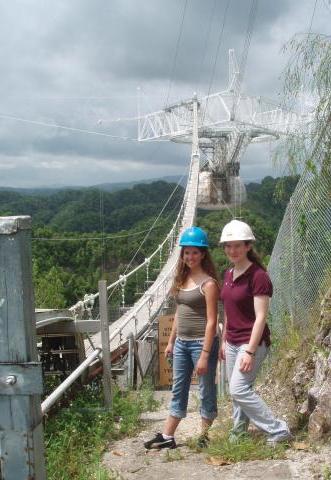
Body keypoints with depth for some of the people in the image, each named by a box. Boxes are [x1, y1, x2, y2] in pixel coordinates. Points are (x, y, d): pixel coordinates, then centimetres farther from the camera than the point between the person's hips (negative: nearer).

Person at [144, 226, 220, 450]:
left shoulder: (208, 283, -13)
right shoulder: (183, 279, 8)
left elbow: (211, 321, -16)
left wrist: (205, 355, -20)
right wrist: (171, 341, 16)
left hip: (201, 343, -7)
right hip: (181, 342, 8)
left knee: (207, 391, 6)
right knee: (178, 390, 14)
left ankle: (205, 436, 19)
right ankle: (167, 437, 22)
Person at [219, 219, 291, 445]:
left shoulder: (258, 276, -16)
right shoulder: (228, 274, 8)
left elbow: (261, 317, -19)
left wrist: (250, 351, -22)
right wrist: (224, 341, 18)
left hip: (252, 342, -7)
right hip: (232, 342, 8)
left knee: (239, 389, -12)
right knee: (236, 389, 13)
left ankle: (279, 430, -2)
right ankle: (239, 430, 30)